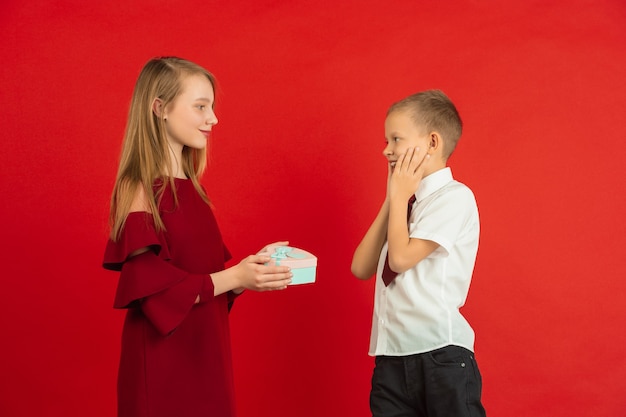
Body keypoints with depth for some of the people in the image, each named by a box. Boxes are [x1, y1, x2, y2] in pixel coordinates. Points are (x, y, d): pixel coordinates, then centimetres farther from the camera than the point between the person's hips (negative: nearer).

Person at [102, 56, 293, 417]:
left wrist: (250, 268, -3)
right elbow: (153, 290, -19)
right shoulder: (141, 190, -14)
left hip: (204, 354, 8)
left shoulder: (190, 188, 9)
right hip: (163, 363, -8)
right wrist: (232, 277, -21)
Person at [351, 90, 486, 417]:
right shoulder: (405, 201, 14)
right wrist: (393, 199, 4)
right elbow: (361, 268, 6)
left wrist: (400, 196, -4)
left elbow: (401, 258, -17)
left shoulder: (454, 197, -8)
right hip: (391, 354, 7)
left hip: (440, 353, -7)